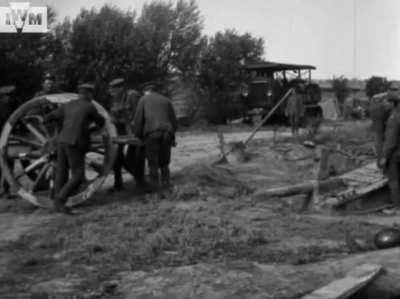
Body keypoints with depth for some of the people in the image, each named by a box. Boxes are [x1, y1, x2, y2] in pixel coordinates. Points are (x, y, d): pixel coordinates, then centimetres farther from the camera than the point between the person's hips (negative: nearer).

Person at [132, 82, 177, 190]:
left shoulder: (144, 99, 14)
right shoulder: (166, 100, 23)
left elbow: (138, 118, 6)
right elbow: (174, 120, 20)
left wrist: (138, 136, 12)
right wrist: (171, 135, 30)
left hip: (151, 133, -3)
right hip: (167, 132, 3)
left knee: (153, 163, 1)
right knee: (164, 162, 12)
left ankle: (154, 186, 0)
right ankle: (165, 184, 10)